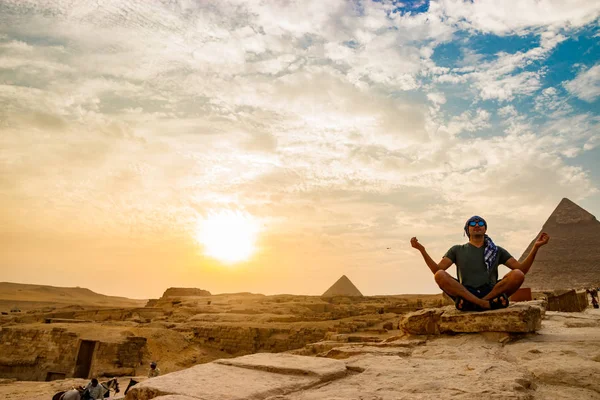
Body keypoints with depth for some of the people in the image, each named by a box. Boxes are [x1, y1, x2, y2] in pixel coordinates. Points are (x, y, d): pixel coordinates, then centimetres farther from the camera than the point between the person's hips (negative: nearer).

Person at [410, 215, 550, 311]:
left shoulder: (497, 251, 22)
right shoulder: (457, 250, 18)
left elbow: (522, 269, 14)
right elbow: (436, 270, 7)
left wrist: (535, 247, 3)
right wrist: (422, 250, -6)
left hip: (492, 293, 1)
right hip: (464, 294, -1)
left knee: (517, 274, -24)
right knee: (440, 275, -28)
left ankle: (472, 303, -30)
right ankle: (486, 304, -35)